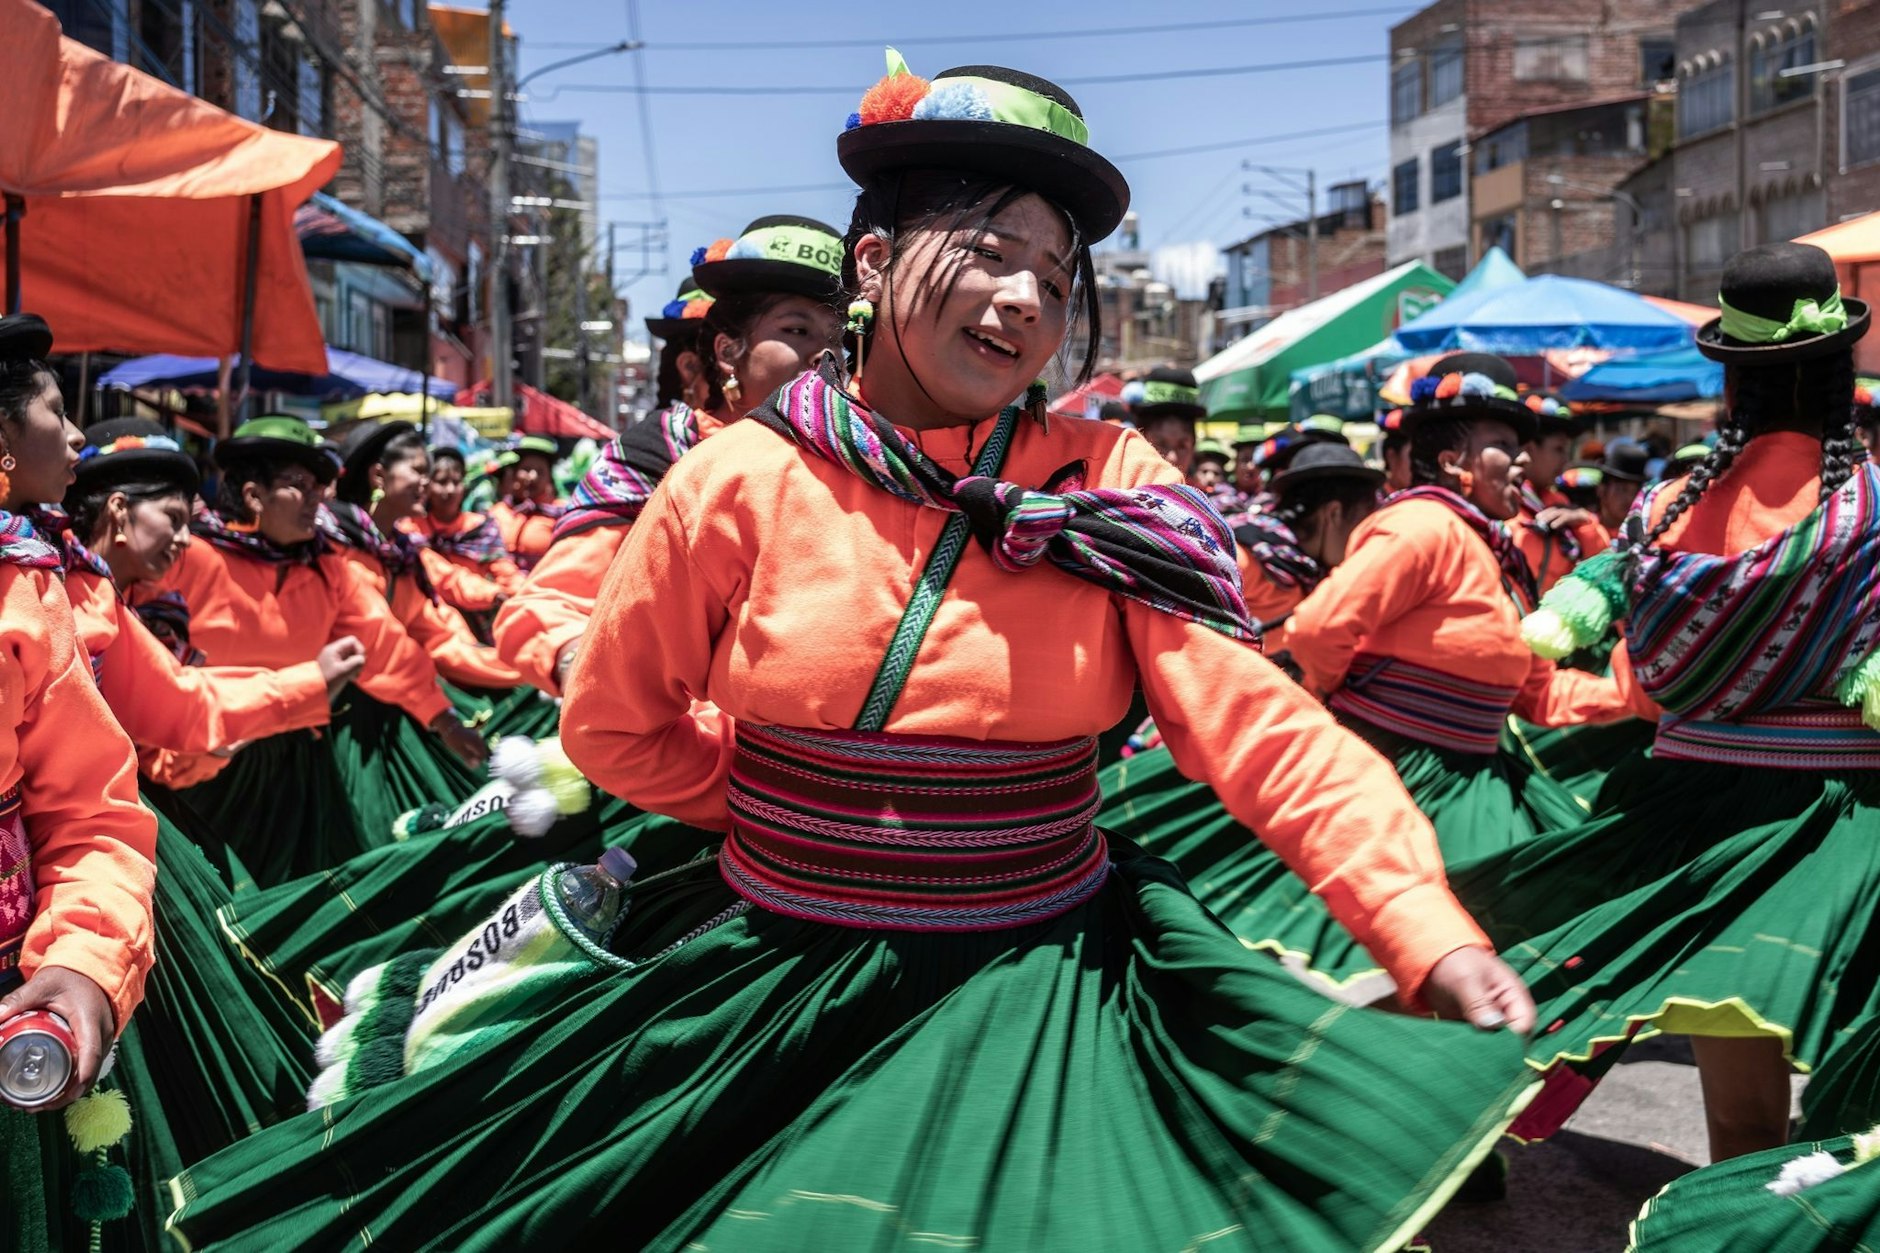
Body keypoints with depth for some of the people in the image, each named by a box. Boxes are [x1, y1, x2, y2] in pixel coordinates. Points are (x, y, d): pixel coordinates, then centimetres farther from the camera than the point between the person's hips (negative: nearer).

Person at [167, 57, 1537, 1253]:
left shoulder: (1108, 484, -7)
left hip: (1040, 989, 0)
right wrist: (785, 807, 3)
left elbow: (1263, 725, -15)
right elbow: (615, 726, 4)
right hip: (772, 979, 1)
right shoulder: (743, 483, -8)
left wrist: (1433, 935, -26)